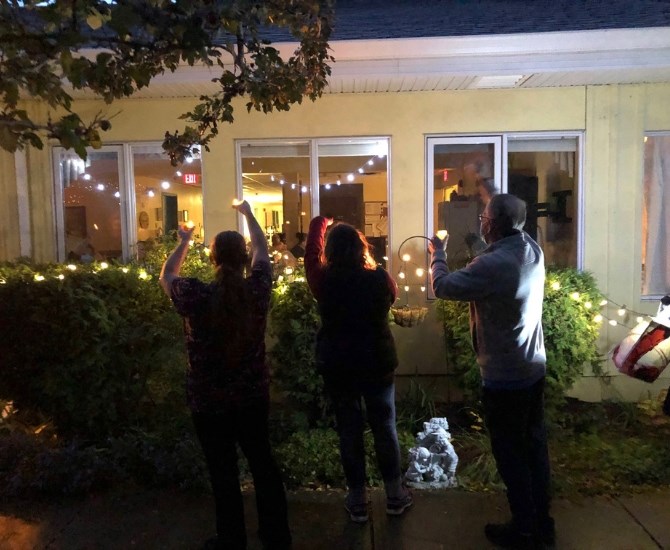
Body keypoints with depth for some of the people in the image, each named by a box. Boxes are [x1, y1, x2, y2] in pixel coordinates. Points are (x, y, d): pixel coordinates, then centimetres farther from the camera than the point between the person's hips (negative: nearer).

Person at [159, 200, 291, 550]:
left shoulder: (195, 295, -19)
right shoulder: (257, 289, -12)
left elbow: (166, 276, 4)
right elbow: (262, 249, 8)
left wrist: (183, 242, 17)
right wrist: (247, 214, 21)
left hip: (209, 402, -2)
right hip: (253, 397, 3)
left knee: (223, 472, 12)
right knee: (263, 464, 17)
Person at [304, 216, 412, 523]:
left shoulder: (324, 281, -12)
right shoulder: (379, 278, -12)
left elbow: (311, 253, 6)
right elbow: (392, 296, 10)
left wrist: (320, 223, 22)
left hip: (337, 367, 0)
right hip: (377, 364, 1)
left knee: (349, 431, 11)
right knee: (385, 428, 14)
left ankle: (357, 501, 23)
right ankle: (395, 496, 27)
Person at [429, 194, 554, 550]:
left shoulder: (493, 264, -27)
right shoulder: (533, 251, -2)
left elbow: (443, 287, -14)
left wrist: (437, 254, 2)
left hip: (504, 377, -8)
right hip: (534, 369, 8)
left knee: (510, 454, 8)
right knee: (534, 445, 18)